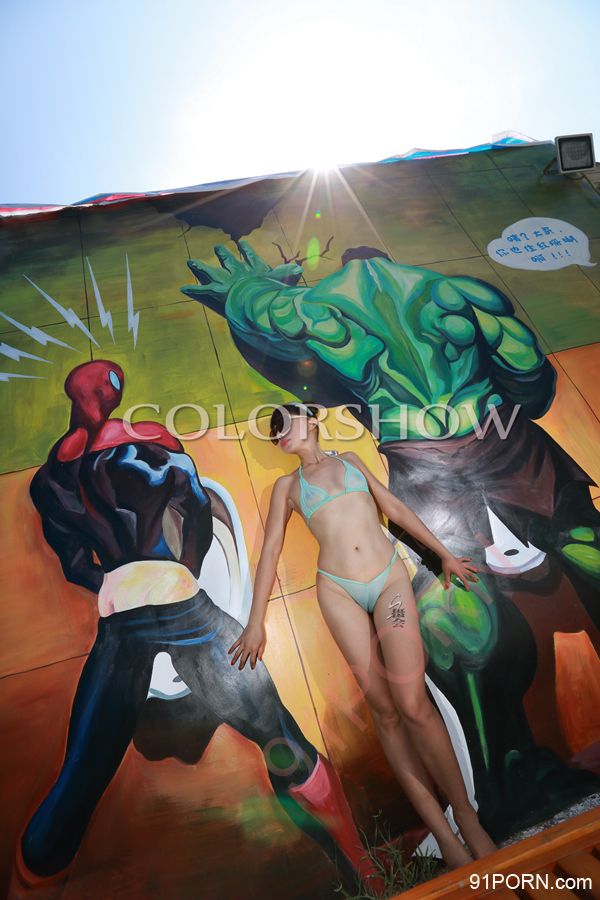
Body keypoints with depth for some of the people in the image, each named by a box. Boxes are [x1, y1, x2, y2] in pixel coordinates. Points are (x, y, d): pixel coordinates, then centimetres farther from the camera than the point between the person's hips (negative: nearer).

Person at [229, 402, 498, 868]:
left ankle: (467, 818, 11)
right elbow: (271, 551, 9)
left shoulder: (350, 459, 16)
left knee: (412, 704, -10)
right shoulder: (287, 485, 13)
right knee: (384, 709, -2)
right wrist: (256, 620, 6)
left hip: (391, 579, 0)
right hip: (339, 592, 0)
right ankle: (443, 834, 11)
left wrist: (445, 553, 19)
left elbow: (395, 506, 18)